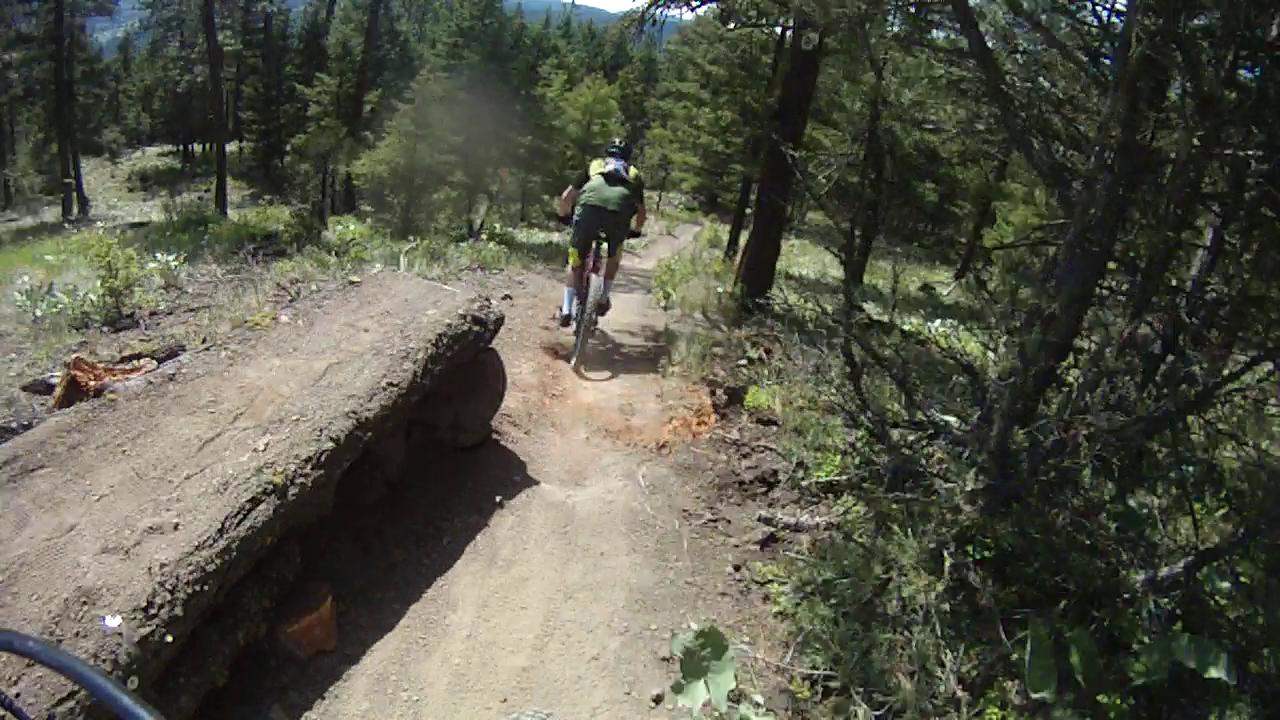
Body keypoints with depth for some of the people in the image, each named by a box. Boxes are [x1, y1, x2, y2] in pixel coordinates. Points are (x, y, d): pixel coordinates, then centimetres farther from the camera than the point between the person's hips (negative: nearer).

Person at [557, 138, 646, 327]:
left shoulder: (594, 165, 34)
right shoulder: (634, 173, 36)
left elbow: (566, 197, 31)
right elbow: (641, 211, 37)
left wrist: (564, 216, 48)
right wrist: (636, 231, 55)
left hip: (590, 207, 0)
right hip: (620, 214, 1)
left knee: (576, 261, 15)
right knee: (614, 256, 30)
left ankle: (567, 310, 7)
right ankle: (604, 299, 27)